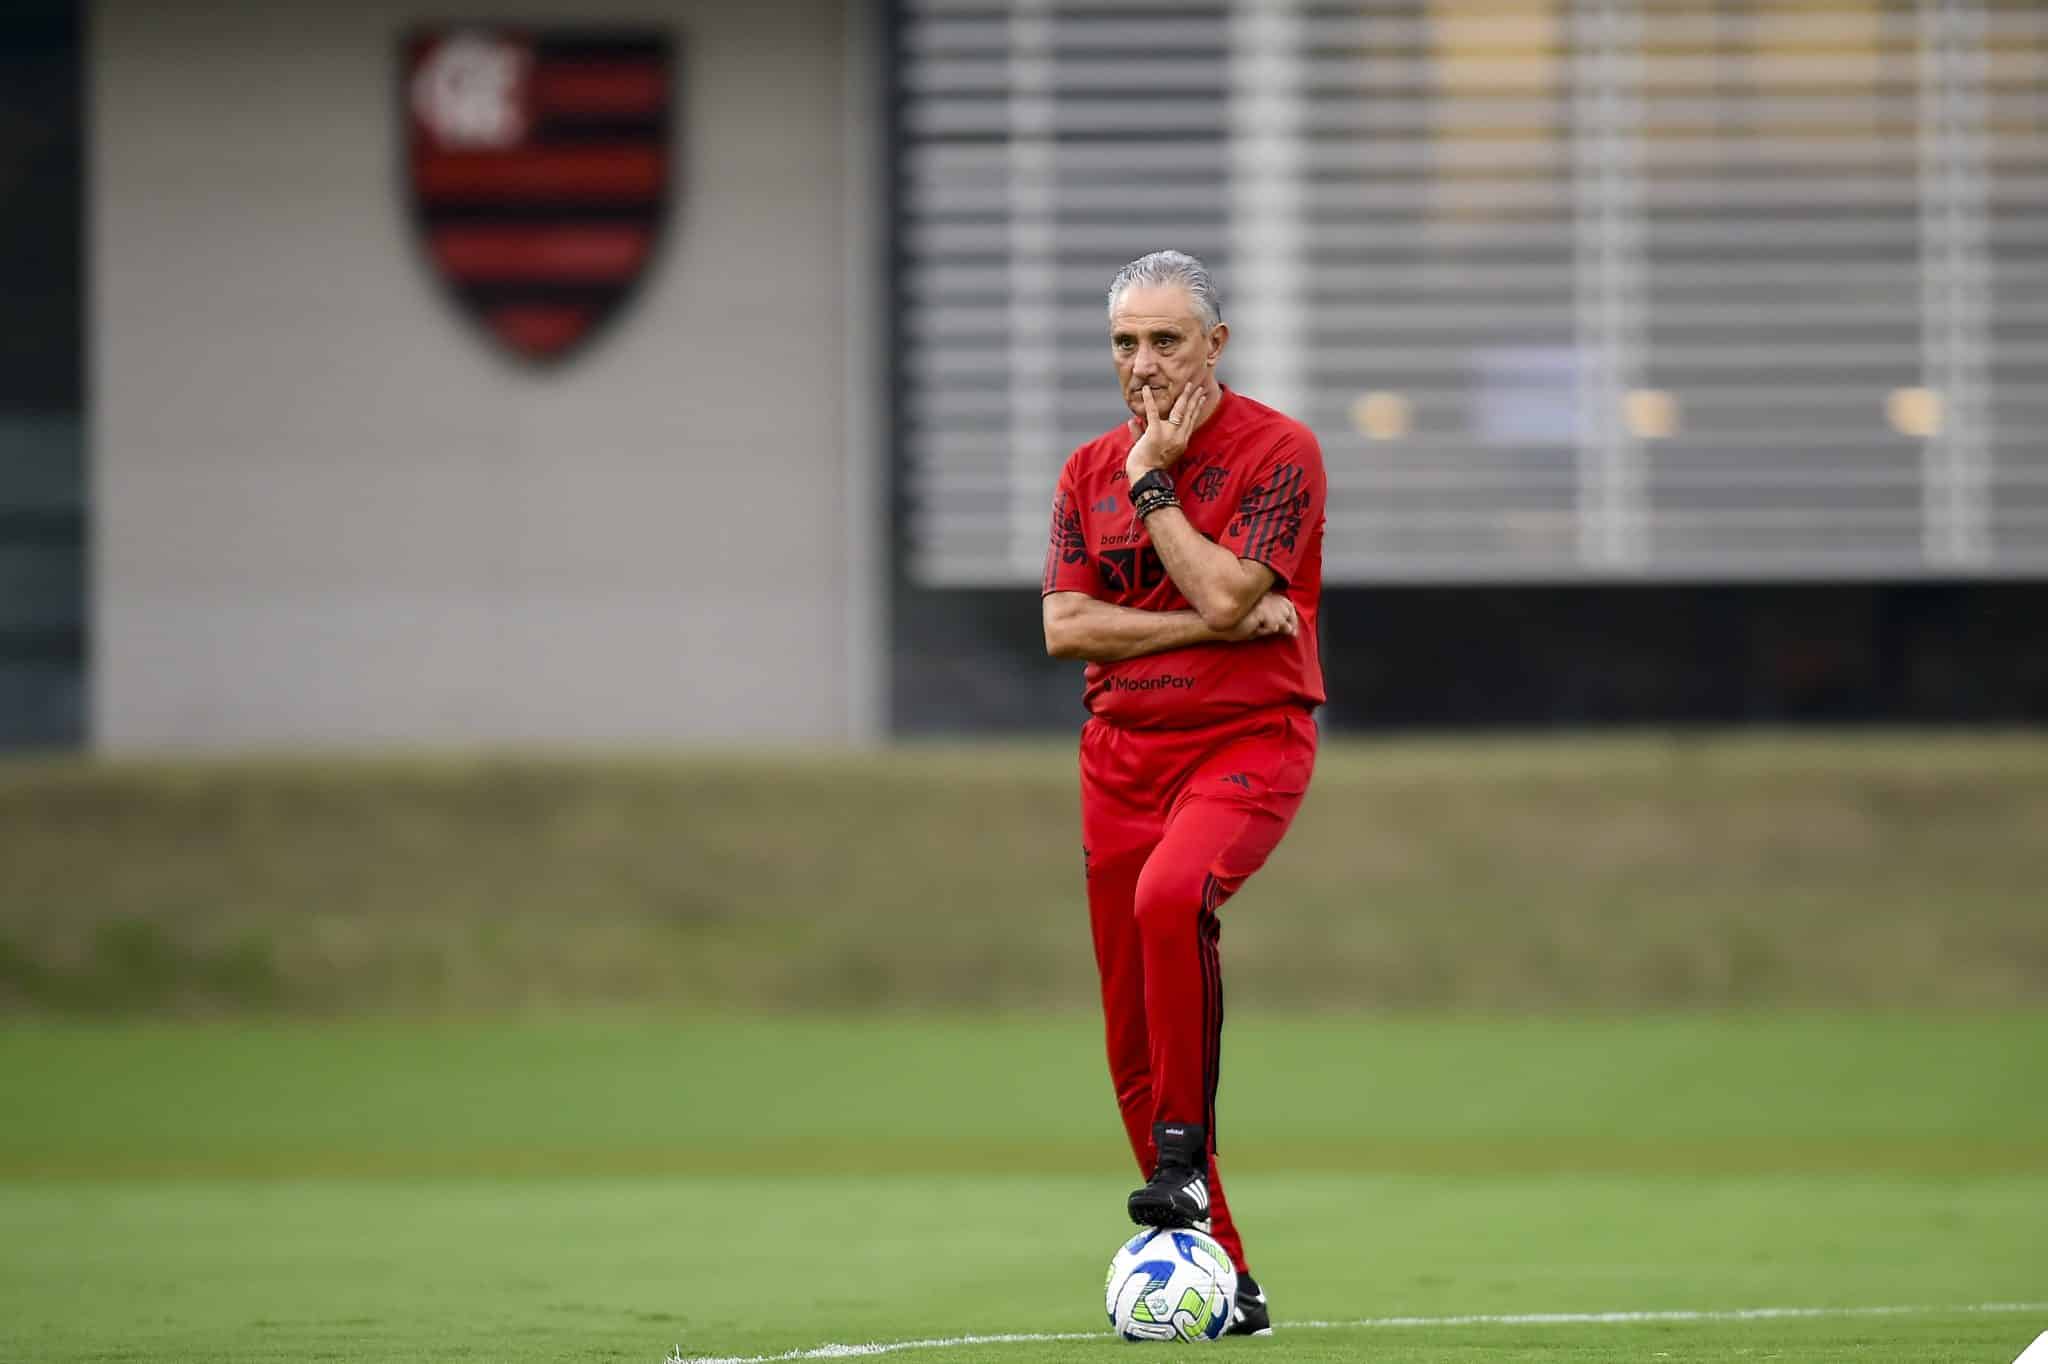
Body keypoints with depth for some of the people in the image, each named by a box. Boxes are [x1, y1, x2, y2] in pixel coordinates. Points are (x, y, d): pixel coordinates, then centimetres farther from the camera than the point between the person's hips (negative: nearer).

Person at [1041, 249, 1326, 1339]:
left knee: (1171, 893, -36)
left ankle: (1182, 1147, -23)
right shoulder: (1089, 472, 11)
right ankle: (1218, 1277, 9)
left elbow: (1223, 594, -17)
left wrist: (1151, 480, -9)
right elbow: (1064, 627, 0)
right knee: (1135, 1043, 2)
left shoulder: (1277, 451, -5)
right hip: (1121, 751, 5)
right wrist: (1211, 625, -10)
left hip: (1248, 739, -5)